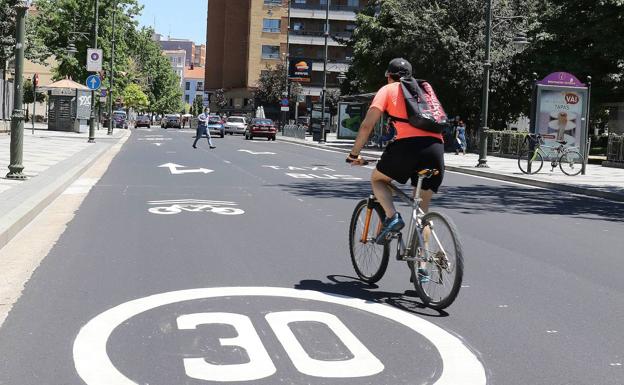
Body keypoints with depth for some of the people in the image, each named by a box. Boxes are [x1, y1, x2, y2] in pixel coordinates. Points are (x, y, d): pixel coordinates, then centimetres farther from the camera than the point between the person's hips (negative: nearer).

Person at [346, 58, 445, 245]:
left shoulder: (388, 89, 15)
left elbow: (367, 125, 7)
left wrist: (354, 155, 17)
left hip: (408, 144, -4)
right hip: (436, 147, 4)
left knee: (377, 179, 23)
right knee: (422, 208, 14)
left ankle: (392, 216, -1)